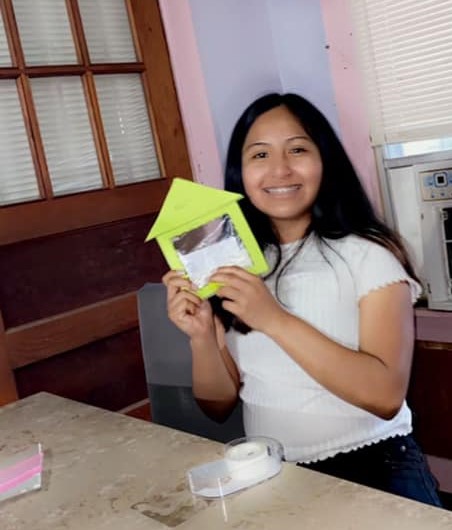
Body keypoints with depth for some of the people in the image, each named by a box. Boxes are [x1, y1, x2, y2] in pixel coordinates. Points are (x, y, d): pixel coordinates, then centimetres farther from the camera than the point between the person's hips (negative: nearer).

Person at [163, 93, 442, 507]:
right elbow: (219, 406, 7)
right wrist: (202, 337, -13)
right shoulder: (231, 268, 4)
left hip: (375, 468, -2)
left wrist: (274, 319, -22)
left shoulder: (368, 256, -8)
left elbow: (386, 395, -17)